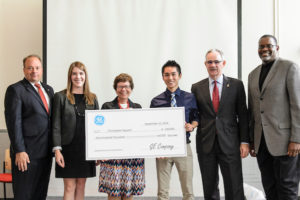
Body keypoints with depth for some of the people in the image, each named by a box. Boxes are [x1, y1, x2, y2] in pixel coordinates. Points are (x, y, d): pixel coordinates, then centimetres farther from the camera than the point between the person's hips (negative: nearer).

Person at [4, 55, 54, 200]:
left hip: (46, 152, 6)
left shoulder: (48, 89, 15)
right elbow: (13, 122, -12)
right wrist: (19, 151, -18)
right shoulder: (15, 90, -6)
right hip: (27, 153, -6)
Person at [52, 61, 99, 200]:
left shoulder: (92, 98, 9)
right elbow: (56, 126, -4)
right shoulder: (60, 96, -1)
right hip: (68, 148, -3)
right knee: (70, 187, -1)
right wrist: (57, 150, -12)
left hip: (86, 149, 3)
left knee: (81, 186, 10)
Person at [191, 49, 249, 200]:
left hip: (229, 143, -1)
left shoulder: (236, 85, 4)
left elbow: (243, 115, 3)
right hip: (206, 143, 2)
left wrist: (244, 141, -2)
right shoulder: (197, 88, 8)